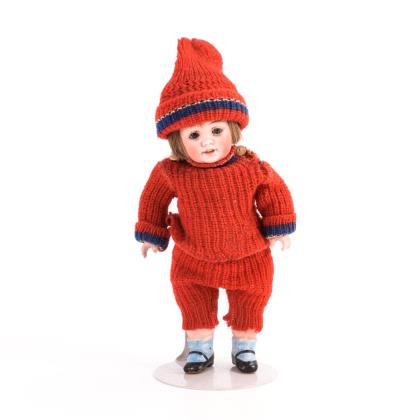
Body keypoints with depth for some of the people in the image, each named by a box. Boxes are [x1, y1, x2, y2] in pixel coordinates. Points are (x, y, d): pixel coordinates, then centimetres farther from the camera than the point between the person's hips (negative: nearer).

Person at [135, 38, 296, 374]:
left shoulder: (252, 167, -25)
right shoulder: (171, 172, -24)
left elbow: (276, 193, -6)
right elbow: (154, 198, -3)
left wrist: (279, 228, -3)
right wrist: (151, 234, 6)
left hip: (247, 257, 0)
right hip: (194, 258, 1)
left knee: (252, 298, 16)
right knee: (193, 302, 16)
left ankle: (245, 345, 40)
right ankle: (200, 346, 38)